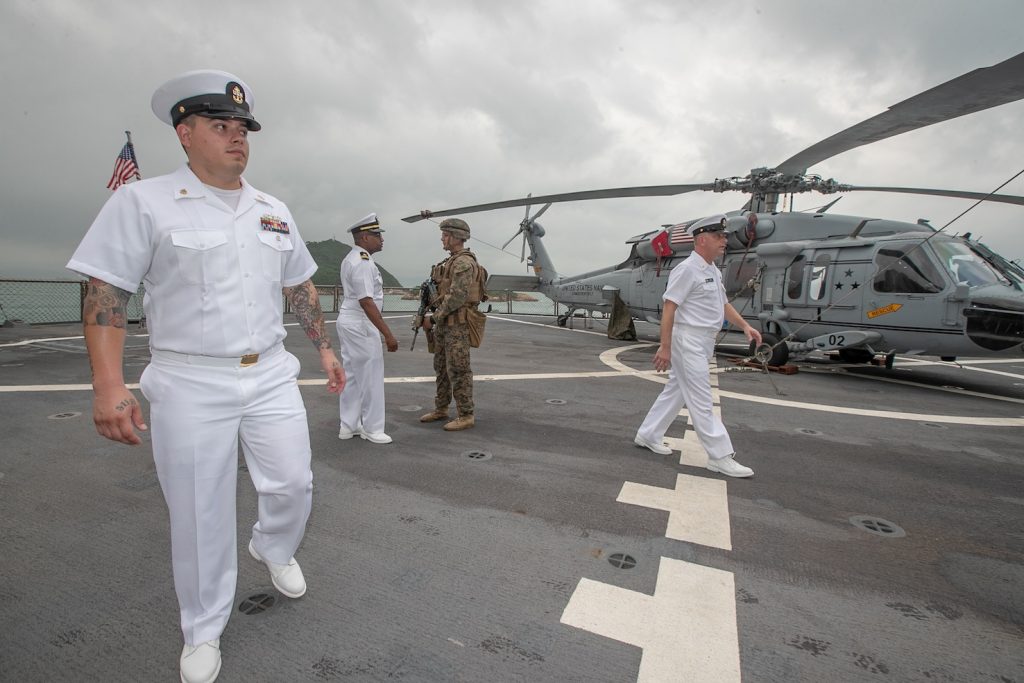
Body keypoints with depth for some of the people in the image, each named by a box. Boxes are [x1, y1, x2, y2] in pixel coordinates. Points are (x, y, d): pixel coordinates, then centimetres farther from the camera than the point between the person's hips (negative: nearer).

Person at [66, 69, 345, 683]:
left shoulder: (274, 211, 9)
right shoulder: (143, 202, -5)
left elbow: (301, 286, 15)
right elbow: (105, 295, -8)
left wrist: (324, 347, 13)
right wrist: (109, 385, -17)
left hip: (272, 376, 4)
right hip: (190, 385, -4)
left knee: (294, 484, 9)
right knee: (200, 515, 8)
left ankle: (274, 547, 43)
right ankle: (204, 631, 31)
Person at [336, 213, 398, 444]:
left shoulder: (350, 259, 13)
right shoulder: (363, 263, -19)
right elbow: (366, 302, -26)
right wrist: (388, 334, -26)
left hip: (348, 320, 10)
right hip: (360, 324, -10)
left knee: (352, 375, 15)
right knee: (370, 376, 0)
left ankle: (348, 426, 24)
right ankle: (372, 429, 10)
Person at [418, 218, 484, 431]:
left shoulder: (464, 263, -16)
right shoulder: (452, 262, 18)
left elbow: (457, 297, -24)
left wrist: (433, 318, -16)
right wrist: (435, 320, 16)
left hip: (457, 324, -10)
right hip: (445, 323, 10)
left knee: (458, 370, -6)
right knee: (442, 366, 14)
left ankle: (466, 416, 2)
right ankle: (441, 409, 25)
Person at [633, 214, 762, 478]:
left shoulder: (713, 271, 14)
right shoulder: (687, 269, -15)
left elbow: (723, 303, 24)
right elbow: (669, 308, -19)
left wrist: (745, 326, 12)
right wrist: (665, 347, -22)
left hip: (703, 343, 10)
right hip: (688, 340, -10)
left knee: (676, 390, 15)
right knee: (701, 400, -3)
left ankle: (648, 435, 27)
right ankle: (719, 456, 4)